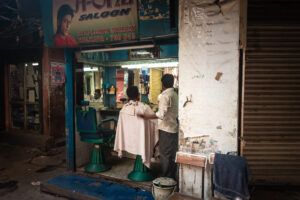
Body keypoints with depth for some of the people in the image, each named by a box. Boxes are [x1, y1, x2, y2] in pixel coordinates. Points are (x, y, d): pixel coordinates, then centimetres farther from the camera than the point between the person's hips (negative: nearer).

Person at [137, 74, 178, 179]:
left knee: (165, 155, 2)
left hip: (166, 129, -8)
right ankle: (172, 177, 27)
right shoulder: (175, 94, 9)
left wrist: (145, 117, -23)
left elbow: (161, 114, -25)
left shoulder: (165, 95, -17)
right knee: (172, 155, 16)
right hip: (175, 128, 8)